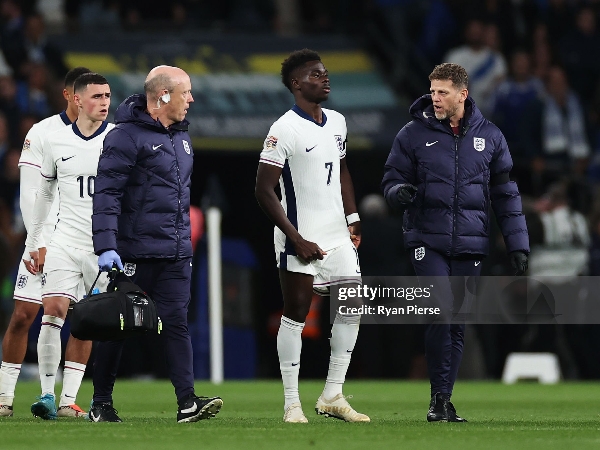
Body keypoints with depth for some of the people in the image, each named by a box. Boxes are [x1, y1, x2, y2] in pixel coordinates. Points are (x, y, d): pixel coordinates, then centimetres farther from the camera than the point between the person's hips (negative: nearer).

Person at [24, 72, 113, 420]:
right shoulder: (56, 142, 5)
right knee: (53, 312, -11)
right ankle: (48, 395, -6)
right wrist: (33, 241, 19)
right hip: (66, 241, 2)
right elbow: (45, 193, 17)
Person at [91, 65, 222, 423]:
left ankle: (188, 401, -8)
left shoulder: (181, 135, 15)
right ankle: (102, 403, 13)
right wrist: (106, 247, -22)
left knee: (177, 322, -3)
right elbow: (107, 194, -15)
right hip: (134, 253, -6)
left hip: (175, 255, 6)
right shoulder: (127, 136, -11)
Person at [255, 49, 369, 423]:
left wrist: (352, 217, 12)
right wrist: (297, 240, -17)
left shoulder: (337, 122, 10)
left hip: (337, 236, 7)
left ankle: (333, 396, 15)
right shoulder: (285, 131, -14)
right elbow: (264, 191, -15)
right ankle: (292, 404, 5)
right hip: (300, 242, -7)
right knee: (295, 316, -1)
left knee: (352, 308, 6)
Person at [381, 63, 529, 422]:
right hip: (428, 241, -2)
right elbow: (392, 180, 7)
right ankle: (439, 397, -8)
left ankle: (444, 400, 14)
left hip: (470, 244, 2)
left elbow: (506, 193, 11)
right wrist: (400, 192, -18)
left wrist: (518, 244, 7)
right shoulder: (413, 134, 2)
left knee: (458, 324, 4)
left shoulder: (489, 136, 8)